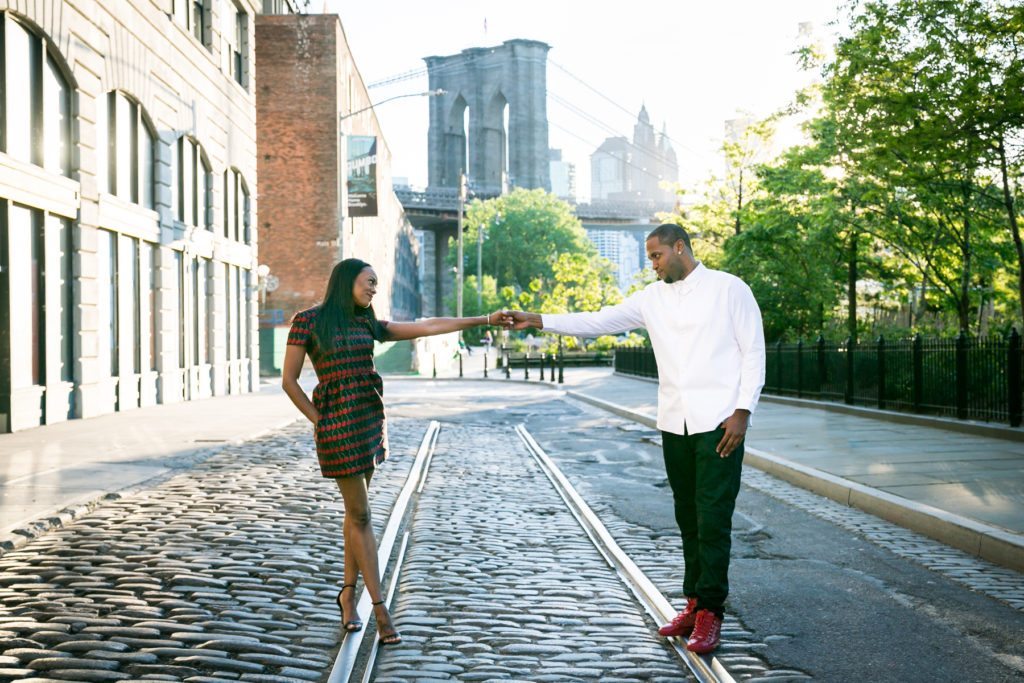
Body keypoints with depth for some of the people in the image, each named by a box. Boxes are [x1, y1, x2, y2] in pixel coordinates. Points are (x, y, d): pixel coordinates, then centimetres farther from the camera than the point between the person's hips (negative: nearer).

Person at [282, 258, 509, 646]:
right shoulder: (307, 320, -7)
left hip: (370, 418, 6)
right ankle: (379, 608, 2)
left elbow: (428, 327, 6)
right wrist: (319, 423, -8)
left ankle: (348, 593, 29)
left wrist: (485, 320, 2)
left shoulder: (367, 324, 9)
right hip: (337, 424, -6)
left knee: (356, 510, 14)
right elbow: (289, 380, -4)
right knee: (361, 515, -4)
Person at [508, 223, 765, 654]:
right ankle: (694, 604, 18)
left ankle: (710, 614, 1)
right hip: (674, 424, 5)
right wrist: (539, 321, -2)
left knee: (713, 519, -5)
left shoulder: (729, 289, -2)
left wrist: (743, 411, -11)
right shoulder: (652, 298, 10)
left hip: (719, 423, -5)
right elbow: (600, 321, 7)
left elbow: (753, 352, -3)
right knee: (688, 518, 10)